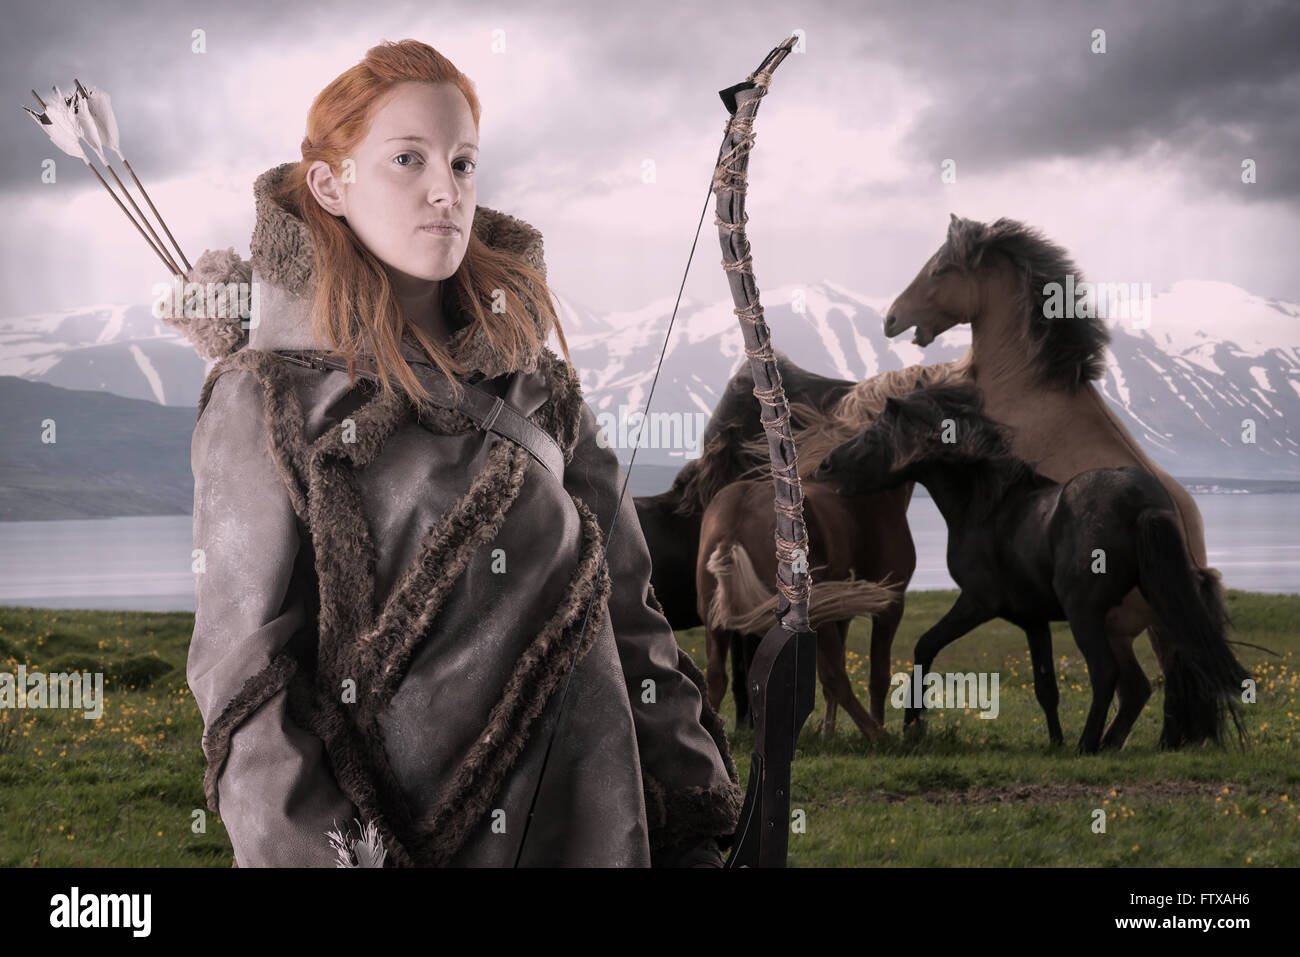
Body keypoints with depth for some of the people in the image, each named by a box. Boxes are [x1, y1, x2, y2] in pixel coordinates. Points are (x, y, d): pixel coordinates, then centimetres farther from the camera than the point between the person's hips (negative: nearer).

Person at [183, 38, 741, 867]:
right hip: (389, 834, -4)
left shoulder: (541, 385, 8)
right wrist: (315, 854, -19)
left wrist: (692, 830, 4)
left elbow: (628, 616, 8)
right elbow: (245, 674, -9)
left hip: (584, 830, 4)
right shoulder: (266, 401, -5)